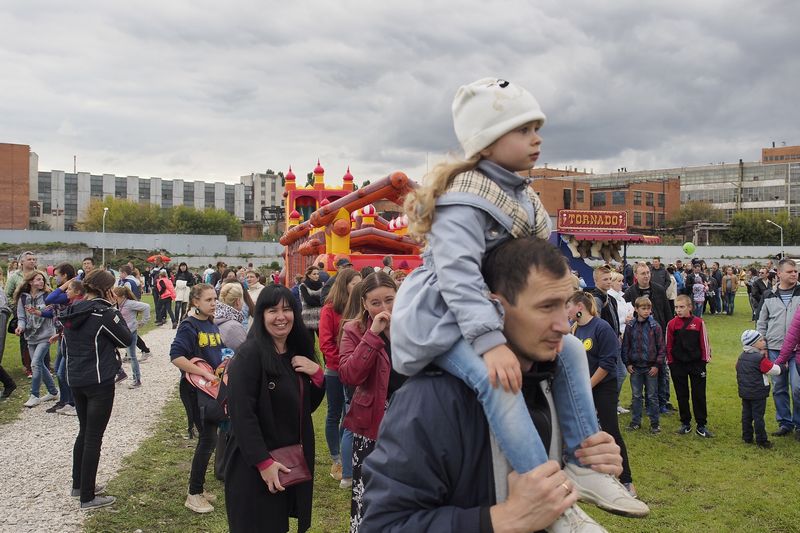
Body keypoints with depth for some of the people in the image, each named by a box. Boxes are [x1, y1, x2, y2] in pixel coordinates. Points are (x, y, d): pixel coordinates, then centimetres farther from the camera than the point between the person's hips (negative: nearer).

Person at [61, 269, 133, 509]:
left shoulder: (71, 312, 5)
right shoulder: (104, 313, -18)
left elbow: (65, 346, 15)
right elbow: (126, 339, -7)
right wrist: (115, 312, -2)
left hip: (75, 380, 8)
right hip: (99, 382, -8)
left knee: (84, 431, 22)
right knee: (94, 437, 0)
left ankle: (78, 485, 32)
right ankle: (88, 497, 7)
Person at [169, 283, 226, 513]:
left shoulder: (212, 325, 9)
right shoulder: (189, 326, -13)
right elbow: (176, 357, -24)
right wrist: (205, 373, -26)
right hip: (194, 389, -7)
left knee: (208, 437, 13)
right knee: (208, 438, -6)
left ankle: (198, 487, 27)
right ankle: (193, 495, 7)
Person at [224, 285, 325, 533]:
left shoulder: (298, 352, 6)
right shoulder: (249, 354, -17)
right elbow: (241, 414, -21)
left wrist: (317, 374, -7)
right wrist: (264, 462, -22)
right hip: (255, 464, -7)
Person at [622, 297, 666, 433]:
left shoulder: (655, 326, -6)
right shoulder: (631, 327, 0)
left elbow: (661, 347, -4)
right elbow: (625, 346, 6)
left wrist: (657, 365, -8)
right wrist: (628, 363, 1)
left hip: (651, 367, -2)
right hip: (635, 367, 2)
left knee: (652, 396, 7)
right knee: (636, 395, 11)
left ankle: (654, 422, 17)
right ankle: (636, 421, 22)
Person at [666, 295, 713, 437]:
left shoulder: (699, 322, -7)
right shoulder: (672, 324, -1)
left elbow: (704, 341, -1)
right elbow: (669, 345, 4)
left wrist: (706, 358, 0)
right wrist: (670, 361, 4)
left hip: (697, 363, -2)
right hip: (678, 365, 2)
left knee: (699, 395, 4)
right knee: (681, 395, 10)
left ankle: (701, 425, 12)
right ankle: (685, 423, 22)